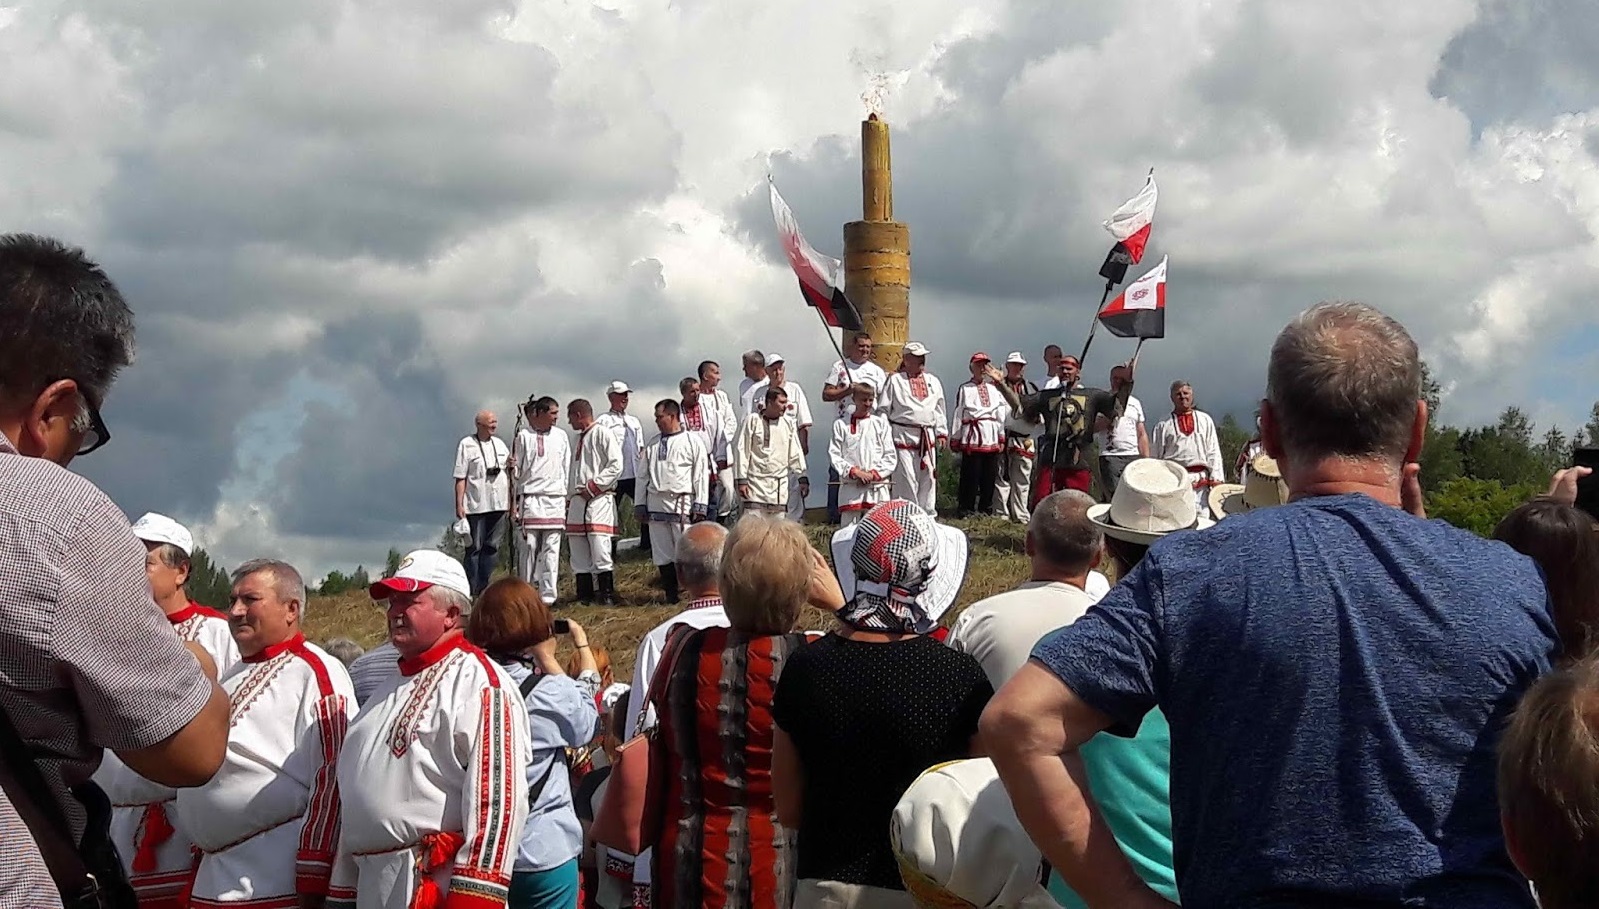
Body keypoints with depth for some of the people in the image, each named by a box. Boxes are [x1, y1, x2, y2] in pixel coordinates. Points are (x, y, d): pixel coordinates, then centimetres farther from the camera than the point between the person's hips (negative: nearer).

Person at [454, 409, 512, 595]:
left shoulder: (499, 444, 14)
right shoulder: (466, 445, -2)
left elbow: (509, 473, 19)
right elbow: (460, 478, -6)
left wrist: (512, 501, 12)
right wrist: (459, 505, -11)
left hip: (498, 504, 5)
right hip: (476, 505, -5)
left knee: (492, 546, 6)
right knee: (474, 548, -3)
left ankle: (484, 588, 12)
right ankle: (471, 592, 0)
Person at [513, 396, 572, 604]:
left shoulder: (561, 436, 11)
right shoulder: (524, 436, 6)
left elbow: (567, 468, 13)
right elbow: (517, 468, 11)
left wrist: (568, 496, 9)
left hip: (555, 497, 2)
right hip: (530, 497, -2)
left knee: (551, 548, -2)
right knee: (529, 545, -3)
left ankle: (548, 595, -1)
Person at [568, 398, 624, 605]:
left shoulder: (603, 434, -3)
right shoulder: (579, 439, 22)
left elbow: (616, 465, -12)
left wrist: (593, 487, -13)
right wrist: (570, 500, 14)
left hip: (599, 499, -8)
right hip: (578, 500, 8)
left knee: (599, 549, -13)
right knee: (578, 552, 5)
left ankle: (607, 595, -9)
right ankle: (584, 597, 9)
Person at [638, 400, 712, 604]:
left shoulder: (692, 441, 1)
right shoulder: (652, 445, 15)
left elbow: (701, 474, -3)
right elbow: (643, 475, 17)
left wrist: (700, 505, -9)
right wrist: (641, 505, 11)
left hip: (682, 503, -5)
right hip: (656, 503, 5)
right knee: (662, 554, 6)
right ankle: (671, 595, 13)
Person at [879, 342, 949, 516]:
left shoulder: (933, 381, 16)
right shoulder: (895, 381, 1)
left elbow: (940, 409, 19)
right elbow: (884, 409, 1)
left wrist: (942, 432, 13)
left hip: (927, 436, 5)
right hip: (903, 435, -5)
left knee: (928, 476, 6)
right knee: (905, 477, -7)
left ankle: (928, 512, 15)